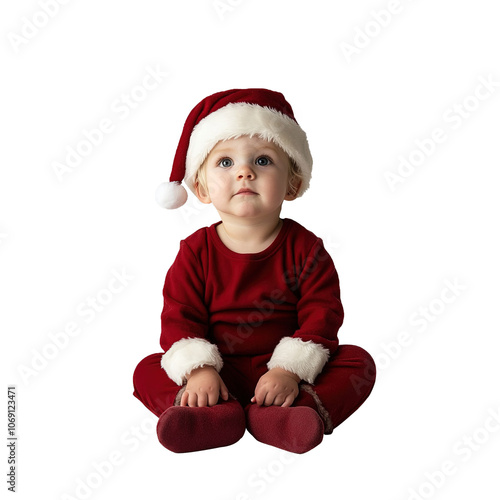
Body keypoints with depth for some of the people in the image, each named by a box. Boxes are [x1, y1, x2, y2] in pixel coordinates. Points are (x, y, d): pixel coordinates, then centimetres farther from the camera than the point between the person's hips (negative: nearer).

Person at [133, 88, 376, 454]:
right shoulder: (197, 251, -2)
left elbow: (321, 314, -10)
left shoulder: (304, 247, -5)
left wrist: (291, 370, -23)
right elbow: (179, 317, -6)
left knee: (358, 361, -20)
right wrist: (197, 368, -23)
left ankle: (282, 416, -38)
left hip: (283, 372, 0)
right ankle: (217, 415, -38)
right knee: (148, 370, -16)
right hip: (219, 373, 1)